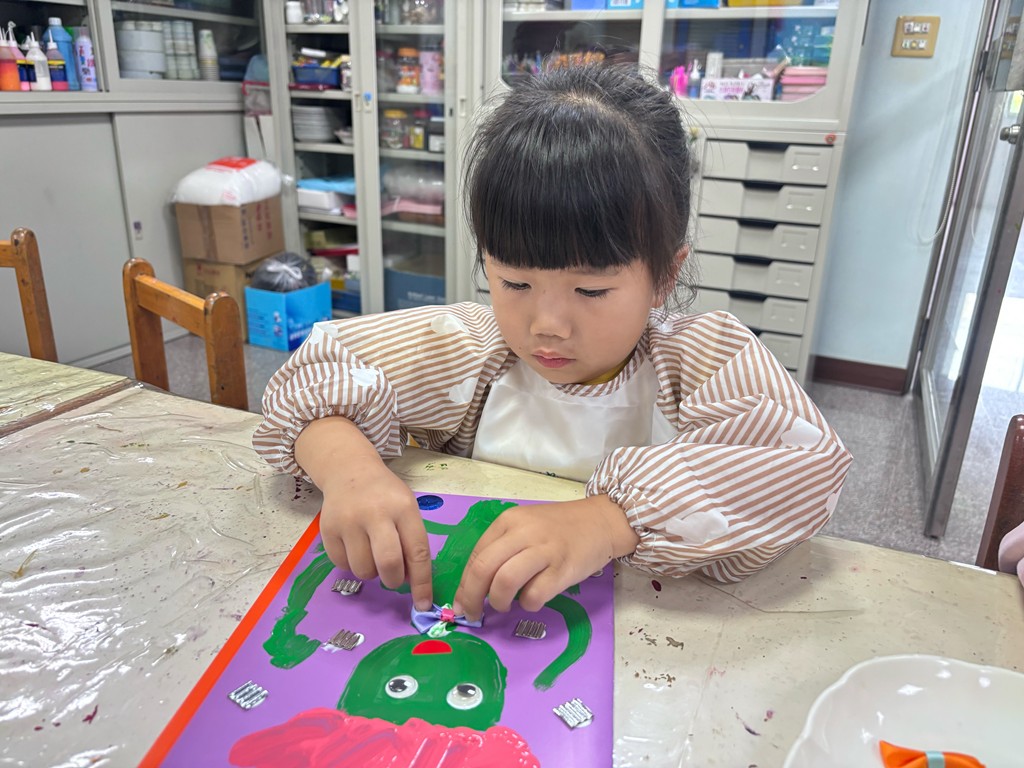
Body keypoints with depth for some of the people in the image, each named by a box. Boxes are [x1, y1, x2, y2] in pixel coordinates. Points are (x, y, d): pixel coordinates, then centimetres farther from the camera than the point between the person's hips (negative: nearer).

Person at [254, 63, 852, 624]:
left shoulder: (711, 359, -11)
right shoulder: (465, 350, -5)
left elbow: (806, 463, -25)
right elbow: (315, 372, -3)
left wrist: (609, 519, -36)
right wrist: (350, 468, -25)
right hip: (470, 622, 2)